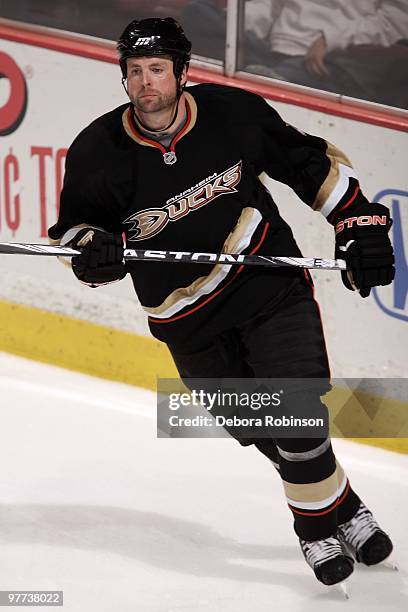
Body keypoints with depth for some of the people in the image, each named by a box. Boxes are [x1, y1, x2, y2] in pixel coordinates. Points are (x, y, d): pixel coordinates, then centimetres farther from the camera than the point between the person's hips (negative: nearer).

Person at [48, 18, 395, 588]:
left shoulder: (235, 113, -13)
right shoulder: (97, 152, -13)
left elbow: (314, 163, 0)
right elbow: (74, 225, -1)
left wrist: (359, 222, -3)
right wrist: (94, 251, -23)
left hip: (271, 280, -1)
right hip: (187, 313, 1)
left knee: (296, 410, -13)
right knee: (257, 428, 4)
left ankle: (333, 515, 9)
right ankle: (336, 511, 24)